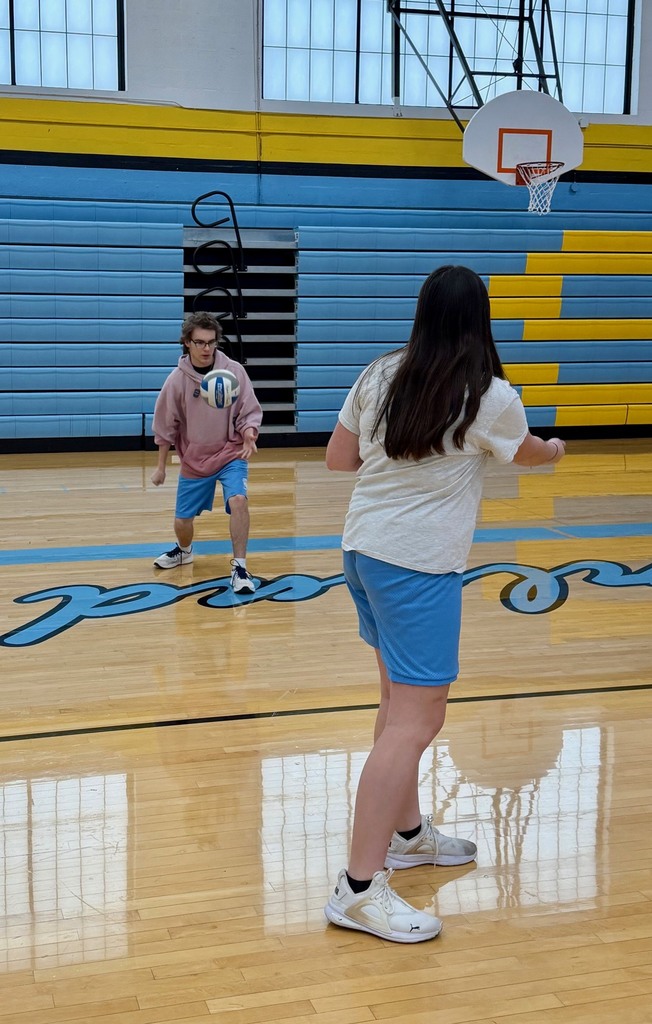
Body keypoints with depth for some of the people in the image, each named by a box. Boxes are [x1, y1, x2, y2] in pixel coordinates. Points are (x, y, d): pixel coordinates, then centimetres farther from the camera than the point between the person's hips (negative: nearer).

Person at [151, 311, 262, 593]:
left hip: (231, 454, -1)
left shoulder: (234, 371, -11)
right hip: (194, 461, 1)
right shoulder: (177, 379, -10)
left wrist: (249, 434, -27)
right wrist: (161, 466, 6)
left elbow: (250, 412, -5)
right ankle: (184, 551, 44)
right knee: (182, 521, 8)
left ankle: (239, 568, -17)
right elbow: (165, 427, 1)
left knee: (238, 500, -27)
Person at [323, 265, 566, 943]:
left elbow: (338, 457, 11)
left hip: (363, 549, 7)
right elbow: (528, 455, 11)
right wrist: (556, 448, 34)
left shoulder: (380, 376, 3)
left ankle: (407, 833, 35)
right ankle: (359, 889, -4)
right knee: (415, 722, -5)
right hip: (419, 568, -7)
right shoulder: (490, 398, -10)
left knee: (402, 698, 20)